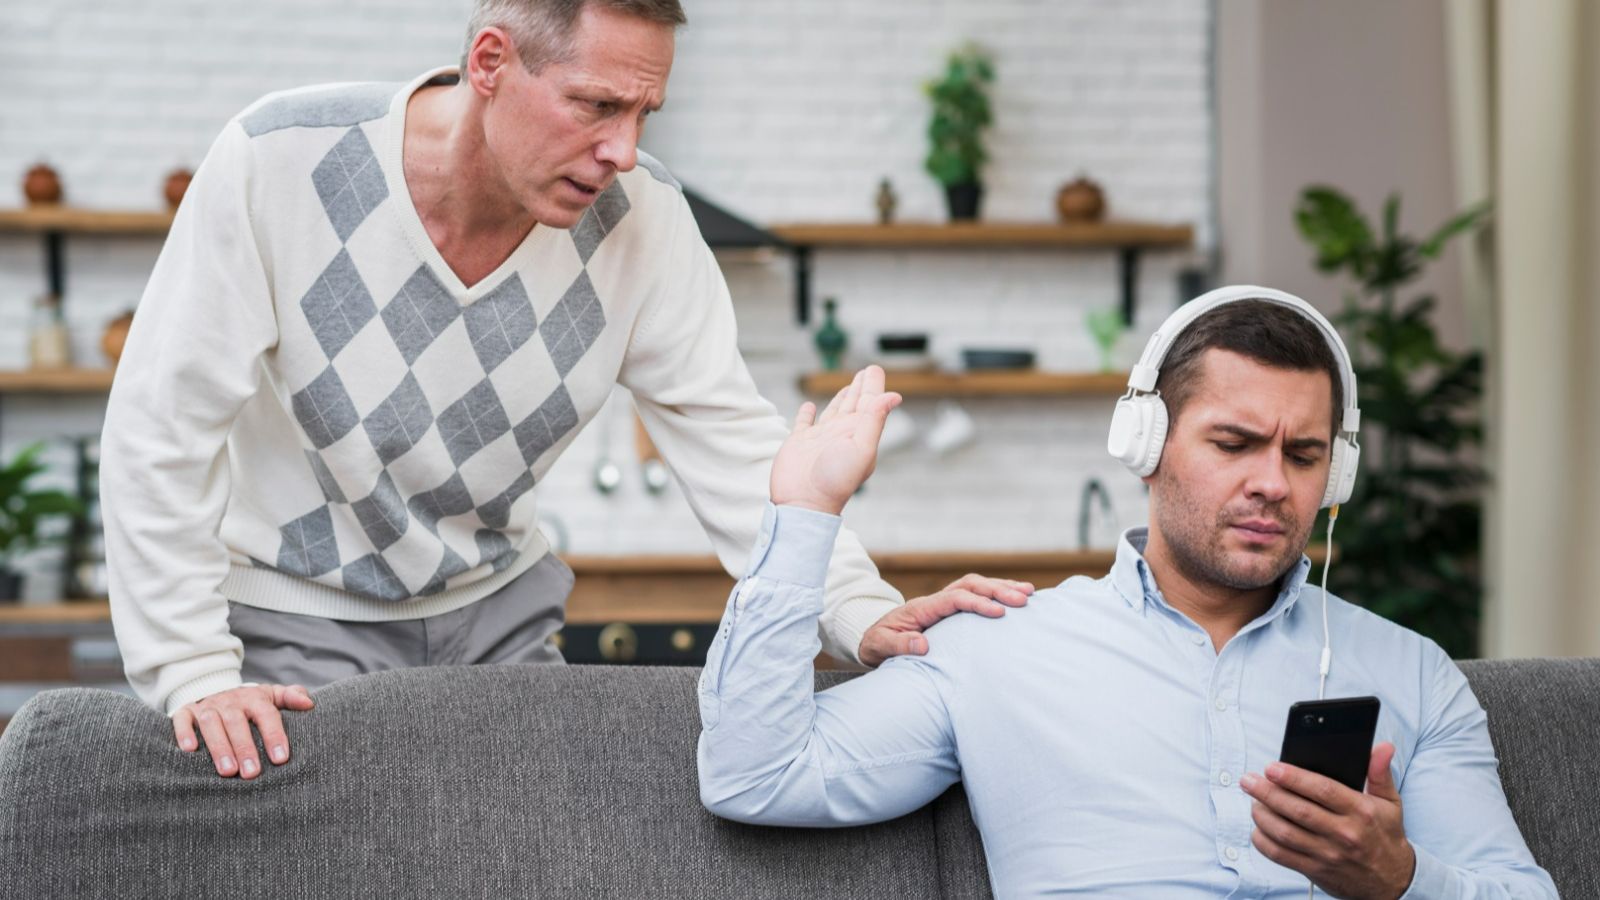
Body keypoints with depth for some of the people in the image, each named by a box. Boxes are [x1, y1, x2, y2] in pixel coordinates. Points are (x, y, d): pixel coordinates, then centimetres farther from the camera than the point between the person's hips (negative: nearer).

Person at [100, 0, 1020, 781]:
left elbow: (731, 439, -13)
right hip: (295, 617, -3)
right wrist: (194, 671, -22)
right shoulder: (282, 161, -24)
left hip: (495, 609, 3)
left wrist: (859, 611, -29)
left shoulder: (641, 218, -15)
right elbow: (160, 432, -19)